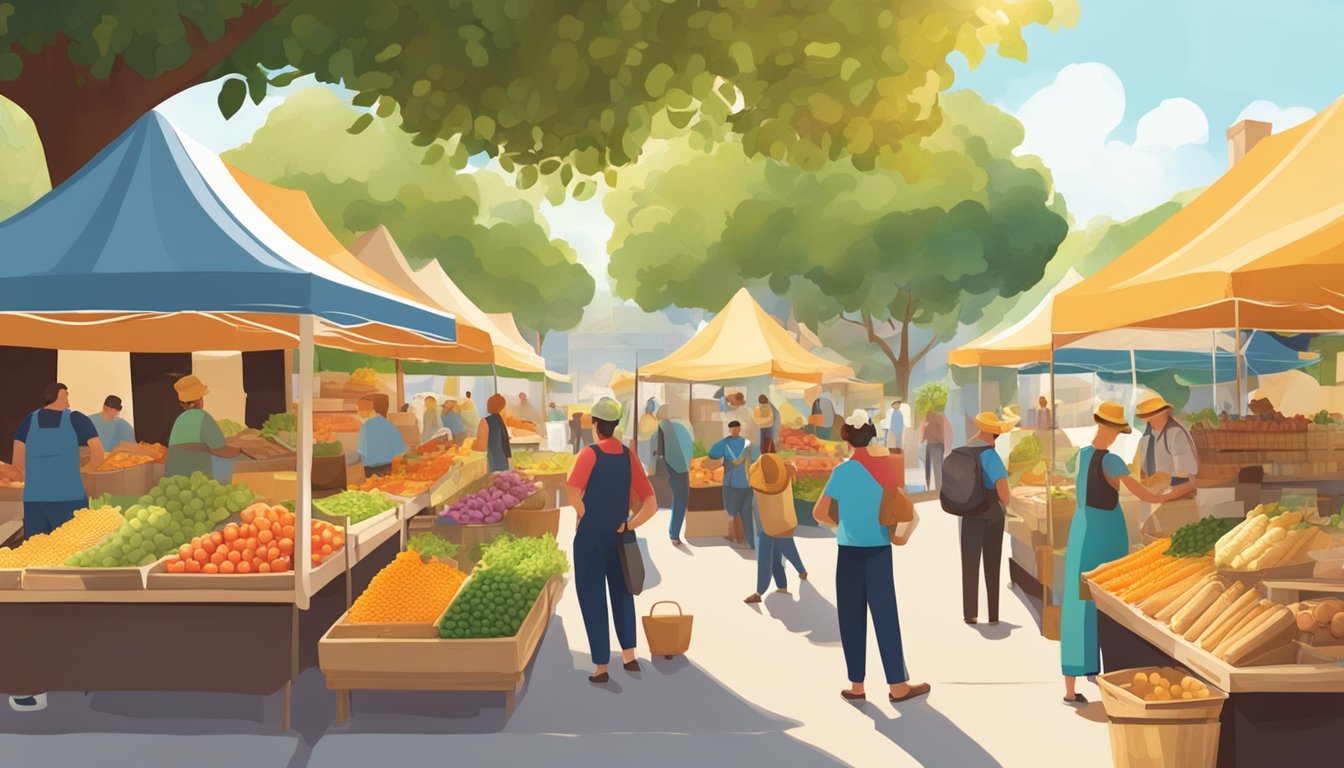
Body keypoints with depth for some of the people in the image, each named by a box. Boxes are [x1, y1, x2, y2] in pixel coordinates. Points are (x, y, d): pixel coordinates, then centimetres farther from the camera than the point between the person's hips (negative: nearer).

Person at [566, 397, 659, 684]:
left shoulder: (590, 454, -12)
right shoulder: (629, 456, 1)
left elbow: (574, 497, -25)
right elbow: (651, 504, -4)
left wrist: (590, 521, -10)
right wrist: (628, 526, -2)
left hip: (590, 538, -4)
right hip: (618, 537, 5)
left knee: (593, 599, 6)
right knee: (622, 593, 22)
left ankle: (602, 667, 12)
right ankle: (629, 655, 26)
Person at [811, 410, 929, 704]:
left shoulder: (843, 470, -7)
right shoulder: (885, 466, -2)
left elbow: (819, 513, -6)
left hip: (851, 549, -1)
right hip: (880, 548, 2)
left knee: (852, 617, 7)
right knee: (885, 615, 6)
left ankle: (857, 684, 13)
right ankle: (897, 685, 10)